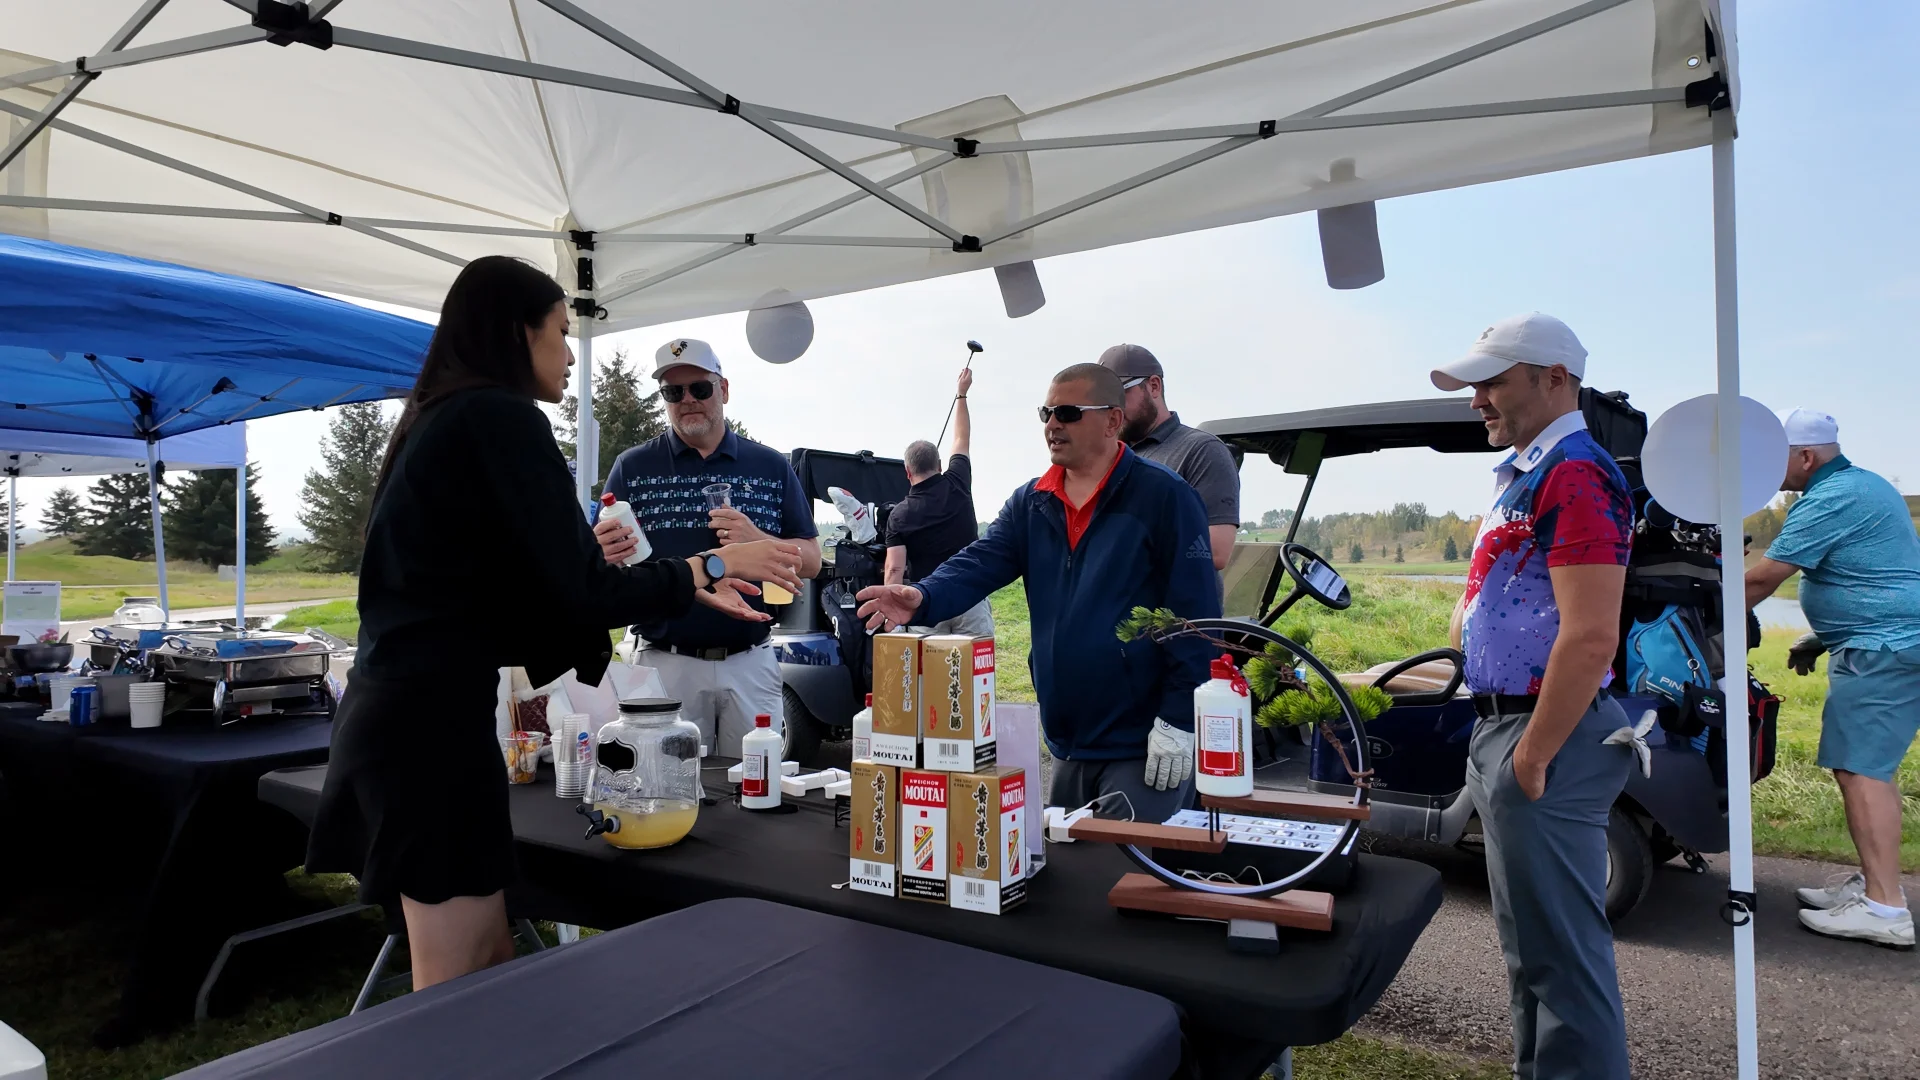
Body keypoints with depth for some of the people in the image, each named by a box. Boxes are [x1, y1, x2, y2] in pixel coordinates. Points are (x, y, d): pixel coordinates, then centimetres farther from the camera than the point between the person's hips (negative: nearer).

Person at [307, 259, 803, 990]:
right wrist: (710, 566, -3)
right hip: (435, 719, -9)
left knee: (490, 967, 17)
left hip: (398, 709, 9)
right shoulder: (503, 419, -13)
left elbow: (521, 588, 16)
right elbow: (574, 594, -17)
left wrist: (688, 588, 17)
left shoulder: (441, 419, 15)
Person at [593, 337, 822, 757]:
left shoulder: (771, 466, 6)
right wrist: (604, 554, -20)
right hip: (664, 664, -1)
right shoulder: (631, 468, 4)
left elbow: (811, 560, 6)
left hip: (750, 664, 1)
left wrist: (757, 541, -13)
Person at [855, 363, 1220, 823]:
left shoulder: (1162, 496, -10)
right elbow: (979, 564, -5)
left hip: (1143, 745, -6)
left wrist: (1180, 721, -18)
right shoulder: (1031, 504, 8)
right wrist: (923, 599, -26)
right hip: (1069, 745, 7)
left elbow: (1195, 613, -14)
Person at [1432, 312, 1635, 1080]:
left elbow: (1591, 639, -25)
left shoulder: (1575, 476, -16)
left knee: (1560, 951, -1)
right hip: (1502, 728, 10)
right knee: (1529, 941, 21)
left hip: (1544, 735, -10)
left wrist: (1530, 758, -21)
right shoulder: (1521, 475, 15)